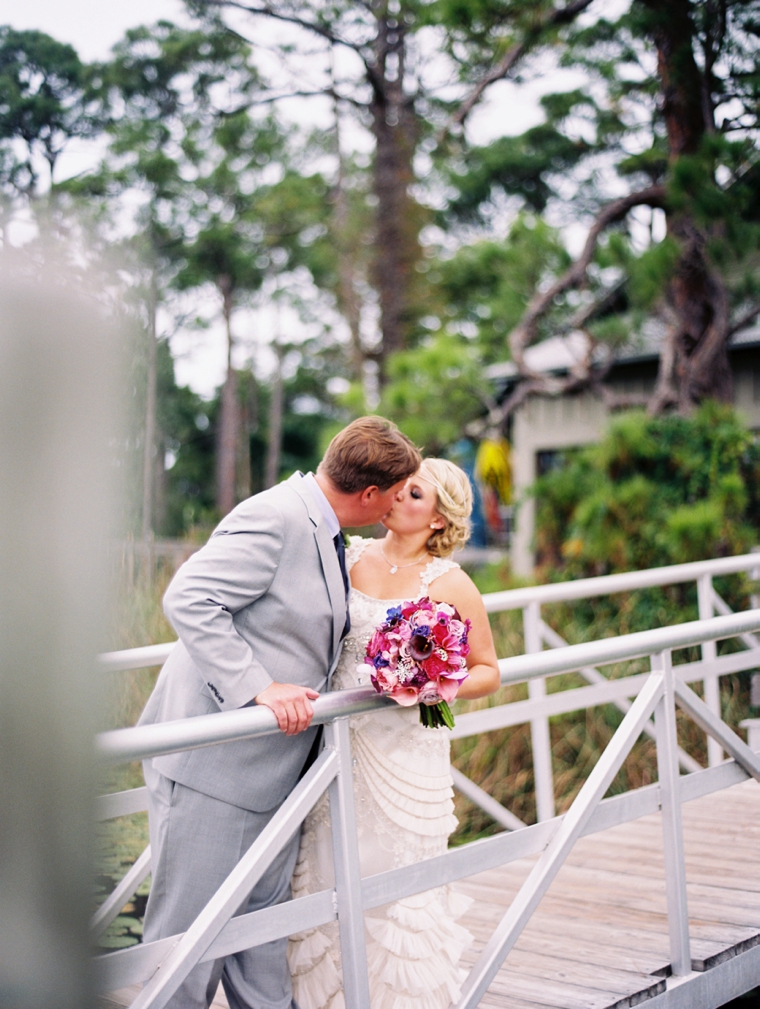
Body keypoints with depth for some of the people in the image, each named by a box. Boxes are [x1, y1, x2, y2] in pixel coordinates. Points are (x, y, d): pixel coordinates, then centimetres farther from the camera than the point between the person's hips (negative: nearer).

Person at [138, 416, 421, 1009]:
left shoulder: (325, 533, 12)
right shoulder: (274, 518, -18)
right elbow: (189, 600, -25)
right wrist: (259, 688, -28)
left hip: (275, 768, 9)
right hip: (213, 764, -9)